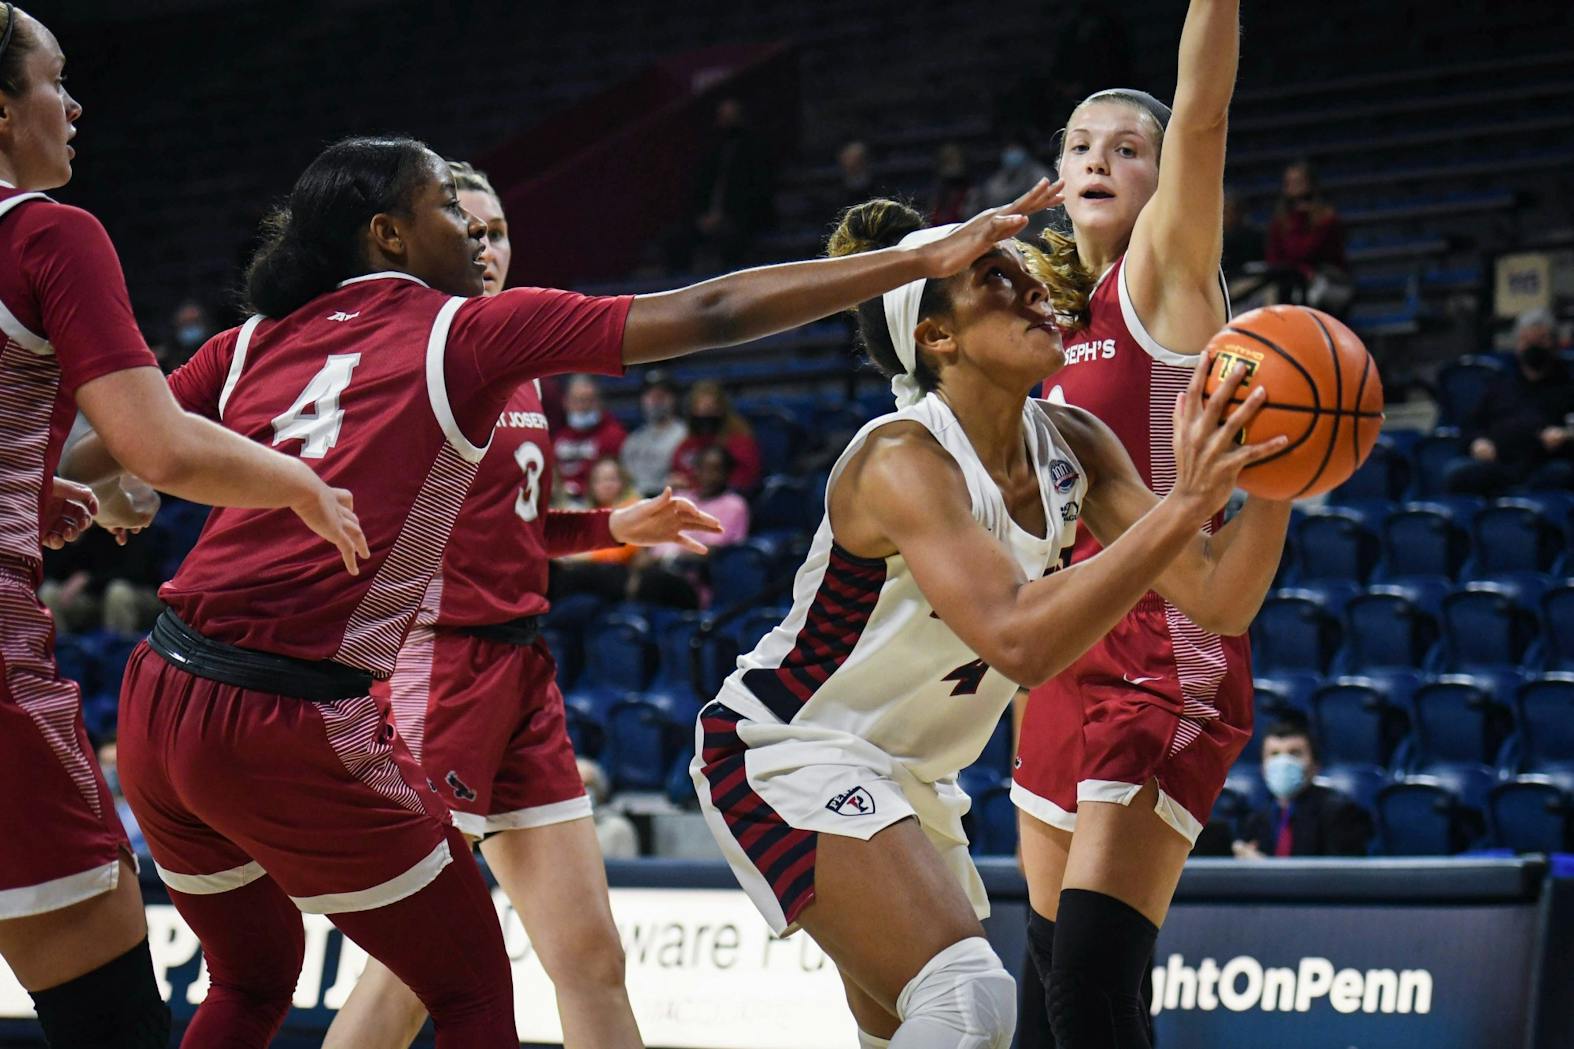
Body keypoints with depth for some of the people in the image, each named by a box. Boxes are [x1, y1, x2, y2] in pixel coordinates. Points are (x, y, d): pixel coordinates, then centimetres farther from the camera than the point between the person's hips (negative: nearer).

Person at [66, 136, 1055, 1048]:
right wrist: (927, 260, 2)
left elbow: (92, 460, 16)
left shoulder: (252, 342, 12)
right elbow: (710, 315, -2)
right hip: (296, 722, -6)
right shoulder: (470, 331, 0)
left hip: (162, 698, 6)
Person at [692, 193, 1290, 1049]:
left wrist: (1267, 477, -25)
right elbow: (1020, 641, -39)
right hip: (786, 754, -9)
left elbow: (1219, 598, -8)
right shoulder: (900, 459, -25)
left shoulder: (1073, 447, -3)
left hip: (908, 779, 9)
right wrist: (1186, 503, -42)